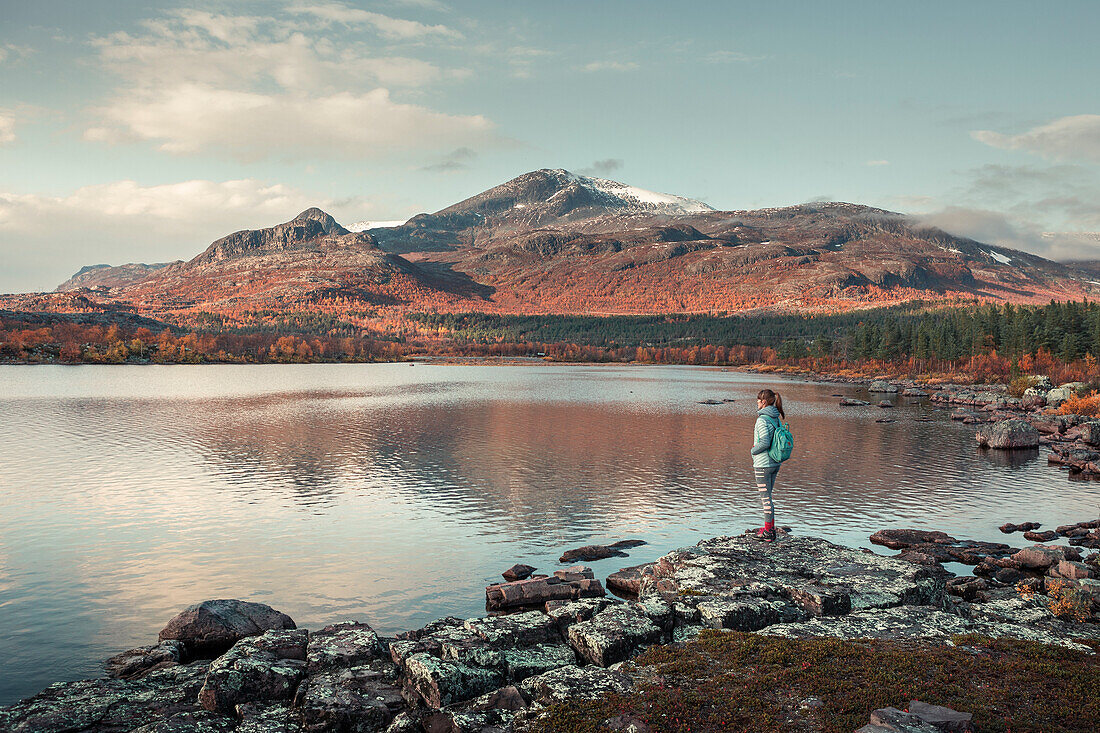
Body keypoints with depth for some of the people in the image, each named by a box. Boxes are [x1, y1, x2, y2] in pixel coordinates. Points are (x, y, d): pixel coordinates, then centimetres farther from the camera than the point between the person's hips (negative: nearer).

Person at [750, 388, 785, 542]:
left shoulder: (762, 419, -17)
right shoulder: (776, 418, 8)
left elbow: (764, 442, -26)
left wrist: (753, 450, -8)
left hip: (763, 464, -8)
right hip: (775, 463, 8)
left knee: (765, 497, -1)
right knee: (767, 496, 18)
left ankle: (768, 532, 4)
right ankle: (771, 528, 25)